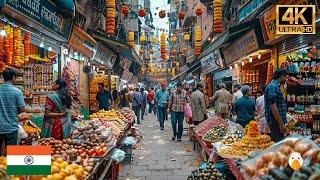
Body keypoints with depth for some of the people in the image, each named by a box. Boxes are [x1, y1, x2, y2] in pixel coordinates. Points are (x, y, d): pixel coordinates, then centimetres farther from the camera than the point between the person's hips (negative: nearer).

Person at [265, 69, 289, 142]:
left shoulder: (276, 86, 18)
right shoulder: (273, 86, -14)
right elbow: (273, 106, -22)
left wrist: (282, 123, 23)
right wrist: (281, 123, -21)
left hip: (278, 121, 10)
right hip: (276, 122, -10)